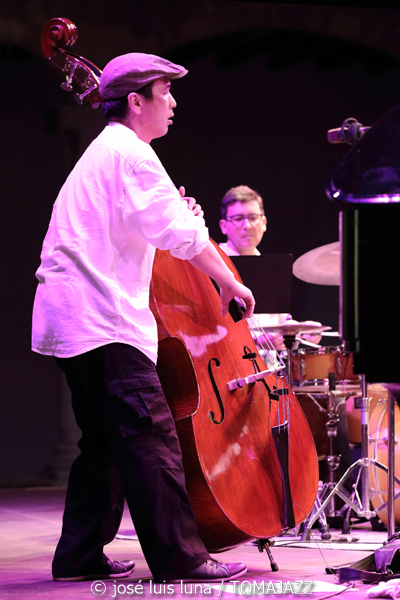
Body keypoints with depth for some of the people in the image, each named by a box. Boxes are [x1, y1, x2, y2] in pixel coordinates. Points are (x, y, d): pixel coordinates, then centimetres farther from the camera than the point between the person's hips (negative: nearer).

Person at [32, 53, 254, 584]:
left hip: (75, 319, 11)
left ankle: (79, 555, 15)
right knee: (150, 435, -13)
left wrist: (179, 216, 14)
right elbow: (182, 234, -17)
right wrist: (229, 281, -7)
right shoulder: (130, 153, -10)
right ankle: (179, 556, -15)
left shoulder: (104, 152, 24)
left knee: (107, 441, 13)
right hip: (104, 320, -11)